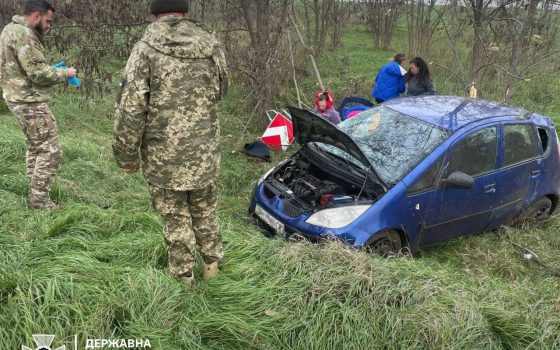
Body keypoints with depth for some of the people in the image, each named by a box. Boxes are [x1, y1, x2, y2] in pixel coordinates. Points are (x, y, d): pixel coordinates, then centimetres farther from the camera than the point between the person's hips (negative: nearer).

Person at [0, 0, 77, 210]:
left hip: (20, 99, 11)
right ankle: (39, 200, 1)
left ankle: (35, 194, 30)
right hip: (30, 102, -11)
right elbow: (38, 72, -23)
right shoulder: (24, 34, -18)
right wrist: (64, 74, -8)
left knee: (35, 147, 21)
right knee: (50, 150, -6)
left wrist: (53, 71, 11)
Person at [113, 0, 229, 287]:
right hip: (205, 153, 4)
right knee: (205, 212, 21)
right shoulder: (212, 47, 0)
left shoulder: (145, 50, -12)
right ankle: (212, 265, 36)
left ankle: (183, 277, 27)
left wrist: (127, 156, -4)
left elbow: (130, 110, -14)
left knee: (175, 217, 12)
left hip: (164, 157, -3)